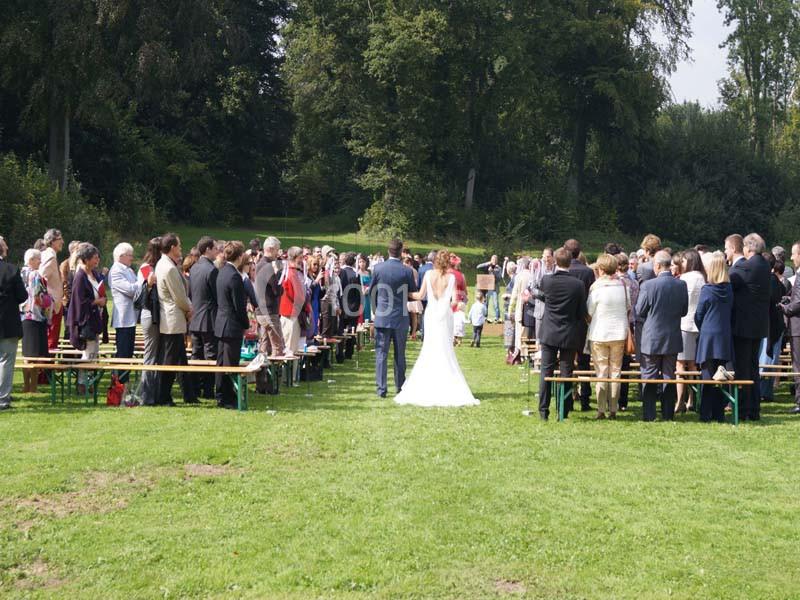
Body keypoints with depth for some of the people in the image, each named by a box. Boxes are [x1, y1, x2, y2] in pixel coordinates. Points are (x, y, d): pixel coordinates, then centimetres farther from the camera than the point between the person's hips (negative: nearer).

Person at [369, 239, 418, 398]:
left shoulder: (378, 268, -6)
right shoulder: (407, 271, -9)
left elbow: (371, 291, 5)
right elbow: (414, 293, 2)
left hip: (382, 317, 0)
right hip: (401, 318, 0)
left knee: (381, 354, 3)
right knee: (400, 354, 12)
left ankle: (381, 388, -1)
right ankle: (400, 387, 18)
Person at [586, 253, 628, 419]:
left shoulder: (596, 286, -12)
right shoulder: (622, 285, -3)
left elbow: (589, 312, -5)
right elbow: (628, 307, 7)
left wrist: (590, 321, 15)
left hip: (599, 333, -3)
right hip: (619, 334, 3)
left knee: (601, 371, 4)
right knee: (615, 371, 9)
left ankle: (601, 409, 2)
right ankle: (613, 409, 9)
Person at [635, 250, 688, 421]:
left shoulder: (648, 285, -16)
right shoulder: (681, 285, -5)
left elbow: (639, 311, -8)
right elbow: (684, 311, 4)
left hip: (652, 338, -3)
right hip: (673, 338, 3)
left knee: (650, 377, 5)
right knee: (669, 376, 12)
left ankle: (649, 415, 6)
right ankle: (668, 414, 15)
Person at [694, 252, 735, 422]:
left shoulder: (707, 290, -12)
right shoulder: (729, 289, 0)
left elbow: (698, 315, -3)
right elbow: (731, 313, 9)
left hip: (708, 338, -4)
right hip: (725, 338, 4)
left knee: (708, 376, 0)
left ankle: (706, 415, 1)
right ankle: (719, 413, 14)